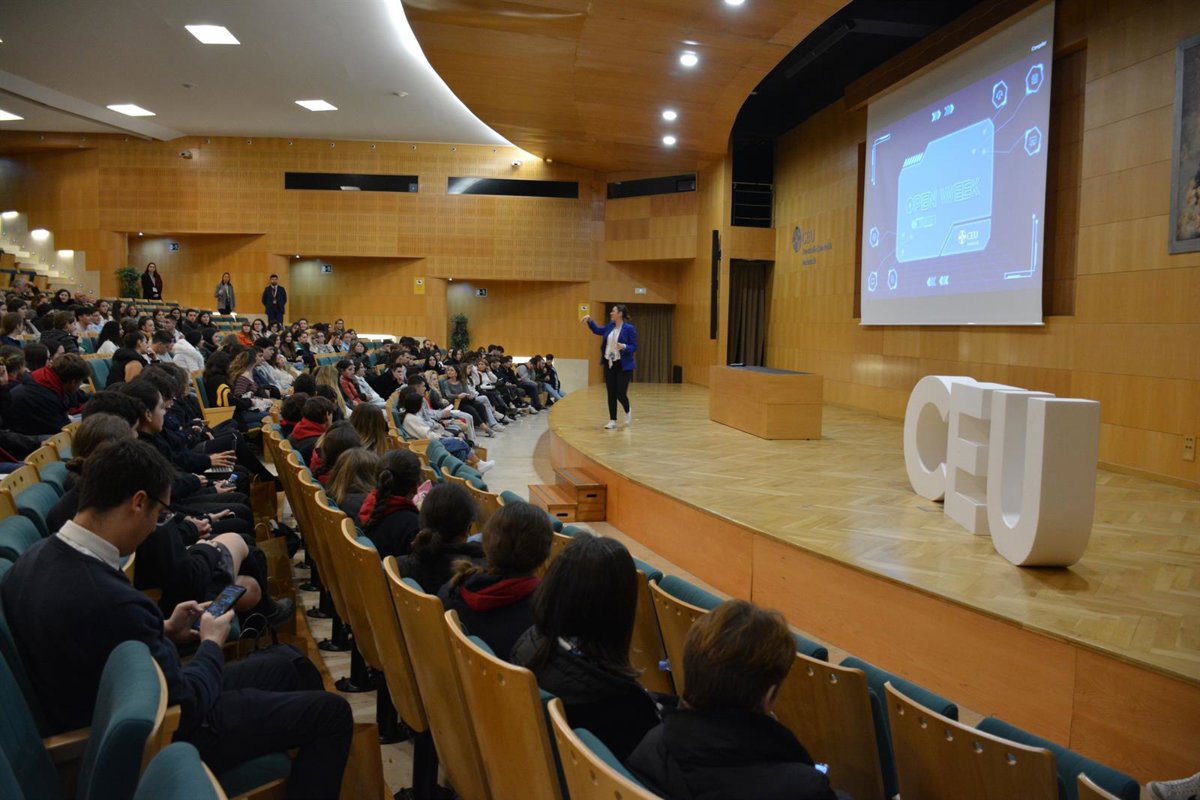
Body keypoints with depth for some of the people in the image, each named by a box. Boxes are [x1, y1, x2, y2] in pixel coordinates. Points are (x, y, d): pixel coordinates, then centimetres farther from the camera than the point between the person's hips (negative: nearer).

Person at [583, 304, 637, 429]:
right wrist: (589, 320, 11)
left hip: (623, 366, -6)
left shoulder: (629, 328, -13)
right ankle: (612, 420, 15)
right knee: (611, 394, 6)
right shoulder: (610, 326, 6)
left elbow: (634, 347, -11)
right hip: (609, 364, 6)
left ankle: (627, 412, 27)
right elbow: (597, 330, 23)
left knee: (620, 394, -5)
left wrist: (624, 347, -29)